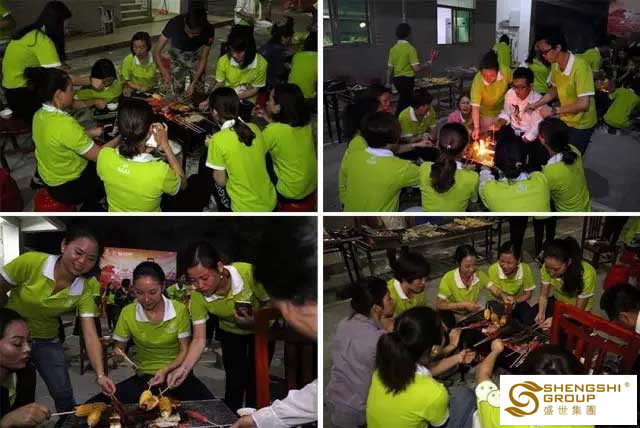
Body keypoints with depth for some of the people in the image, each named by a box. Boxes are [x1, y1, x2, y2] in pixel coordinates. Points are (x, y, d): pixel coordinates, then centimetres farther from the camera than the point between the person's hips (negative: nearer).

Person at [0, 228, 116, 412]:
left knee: (64, 395, 2)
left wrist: (100, 375, -32)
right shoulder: (31, 262, -26)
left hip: (46, 340, 2)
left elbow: (90, 335, -20)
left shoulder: (84, 290, -16)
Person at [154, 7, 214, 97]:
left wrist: (193, 83, -27)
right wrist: (165, 73, -45)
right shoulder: (174, 23, -35)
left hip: (196, 53, 0)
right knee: (176, 92, -4)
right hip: (177, 51, 0)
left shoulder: (208, 30, -31)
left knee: (198, 92, -7)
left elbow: (203, 59, -19)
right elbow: (157, 51, -31)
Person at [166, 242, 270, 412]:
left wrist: (254, 322, -38)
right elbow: (199, 339, -21)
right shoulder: (197, 296, -27)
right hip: (231, 333, 2)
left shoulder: (248, 272, -36)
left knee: (256, 381, -1)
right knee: (234, 382, -5)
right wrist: (184, 368, -34)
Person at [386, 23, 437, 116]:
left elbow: (389, 68, 10)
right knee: (403, 104, -1)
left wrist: (388, 83, 19)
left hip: (397, 79, 7)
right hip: (407, 79, -7)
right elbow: (417, 68, -19)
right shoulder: (410, 48, -14)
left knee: (405, 101, 21)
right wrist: (430, 62, -8)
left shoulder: (393, 49, 5)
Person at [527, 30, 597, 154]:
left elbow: (583, 104, -33)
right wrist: (535, 104, -2)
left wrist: (554, 111, -27)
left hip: (581, 124, -6)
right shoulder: (555, 65, -7)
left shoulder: (580, 67, -30)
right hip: (565, 120, 6)